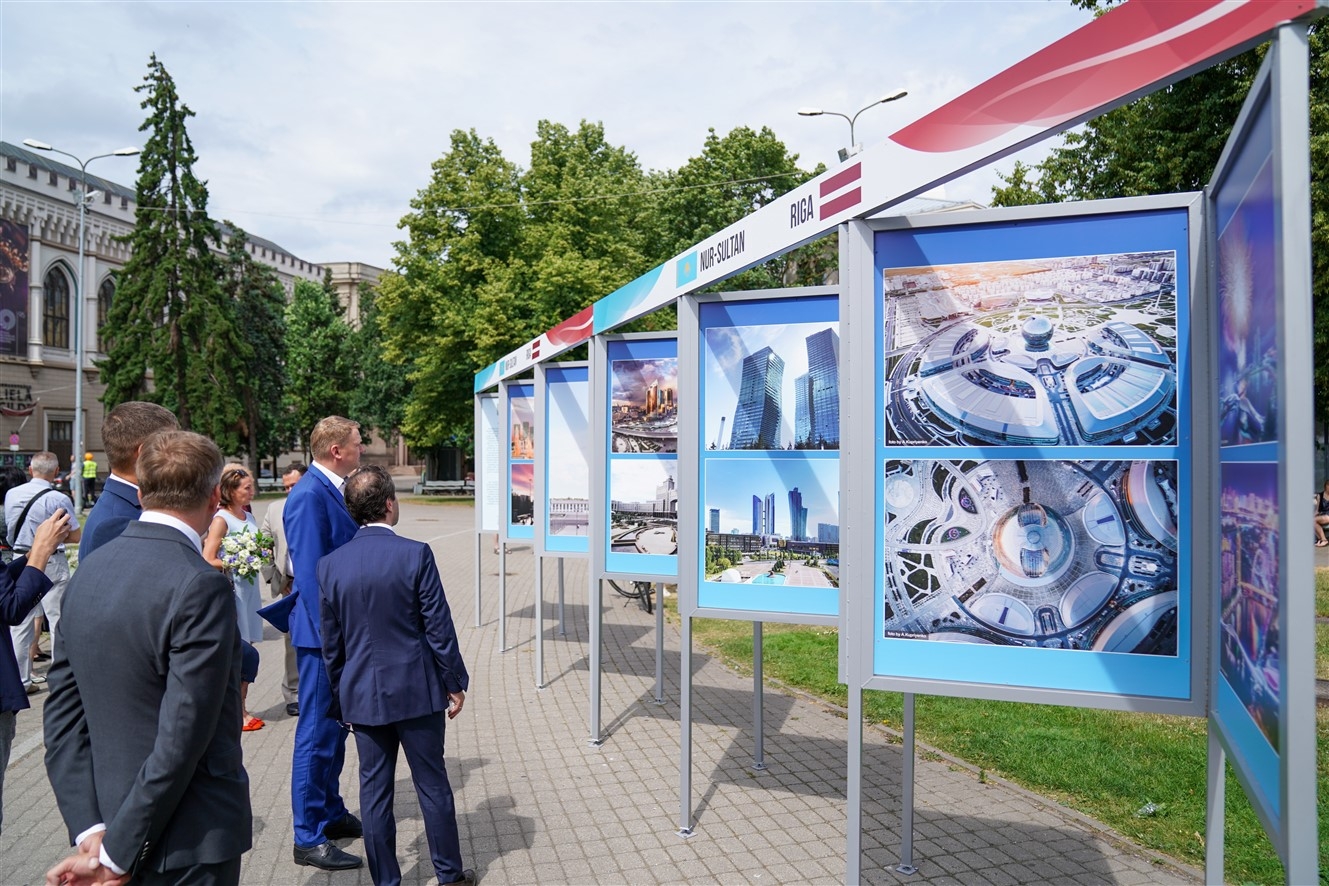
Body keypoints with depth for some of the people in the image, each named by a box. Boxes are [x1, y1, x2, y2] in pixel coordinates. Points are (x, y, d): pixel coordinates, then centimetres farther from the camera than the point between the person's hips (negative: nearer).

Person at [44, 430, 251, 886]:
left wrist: (90, 829, -1)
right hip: (191, 846, -7)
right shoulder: (201, 586, -23)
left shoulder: (90, 569, 0)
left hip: (107, 822, 7)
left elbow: (63, 714, 1)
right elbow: (182, 738, -24)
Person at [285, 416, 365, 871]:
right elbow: (310, 572, -22)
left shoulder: (333, 490, 9)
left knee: (335, 726, 20)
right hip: (323, 633, -10)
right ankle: (308, 838, 13)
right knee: (317, 732, 1)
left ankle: (331, 812, 35)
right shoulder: (309, 496, -20)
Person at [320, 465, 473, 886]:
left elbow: (331, 644, 5)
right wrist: (454, 683, 1)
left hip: (362, 695, 3)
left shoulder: (330, 564, -3)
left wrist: (341, 699, 16)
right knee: (432, 785, 11)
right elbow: (439, 629, -11)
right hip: (416, 690, -3)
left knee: (374, 789, 13)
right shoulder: (415, 554, -14)